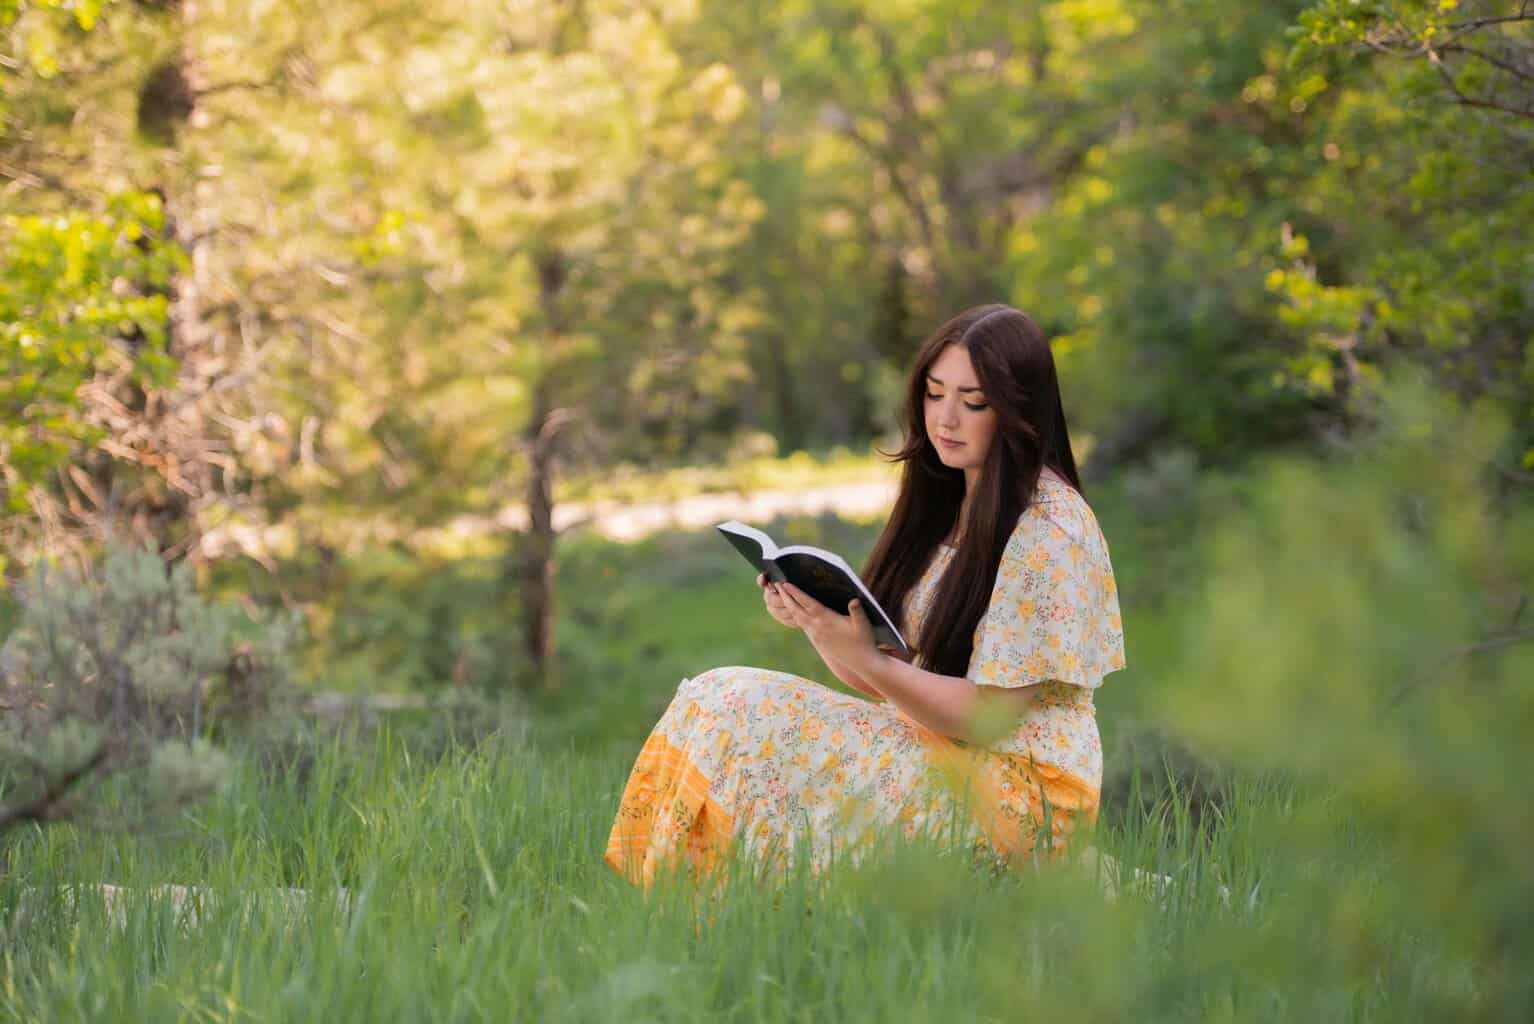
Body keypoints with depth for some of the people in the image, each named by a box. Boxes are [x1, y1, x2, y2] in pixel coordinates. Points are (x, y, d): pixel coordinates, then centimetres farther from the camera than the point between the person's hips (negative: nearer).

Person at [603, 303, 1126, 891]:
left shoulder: (1051, 533, -14)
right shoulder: (947, 506, 12)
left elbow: (989, 714, -18)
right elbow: (892, 683, 11)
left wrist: (865, 661, -28)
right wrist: (815, 620, -7)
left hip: (1017, 790, -8)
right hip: (937, 752, 9)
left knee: (735, 715, -21)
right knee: (717, 701, -9)